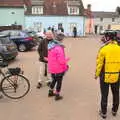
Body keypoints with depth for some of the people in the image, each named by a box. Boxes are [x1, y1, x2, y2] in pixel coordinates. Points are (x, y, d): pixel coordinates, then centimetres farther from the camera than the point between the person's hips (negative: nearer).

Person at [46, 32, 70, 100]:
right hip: (58, 69, -8)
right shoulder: (59, 48, -27)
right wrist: (67, 59, -8)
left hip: (51, 68, 8)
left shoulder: (51, 46, 1)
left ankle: (50, 92, 41)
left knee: (54, 80, 27)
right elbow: (61, 61, -28)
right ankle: (57, 96, 24)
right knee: (59, 81, 12)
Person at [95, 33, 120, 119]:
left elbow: (99, 64, -10)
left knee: (104, 95, 12)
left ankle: (104, 113, 25)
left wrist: (97, 74, 4)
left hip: (105, 76, -2)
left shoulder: (103, 49, -15)